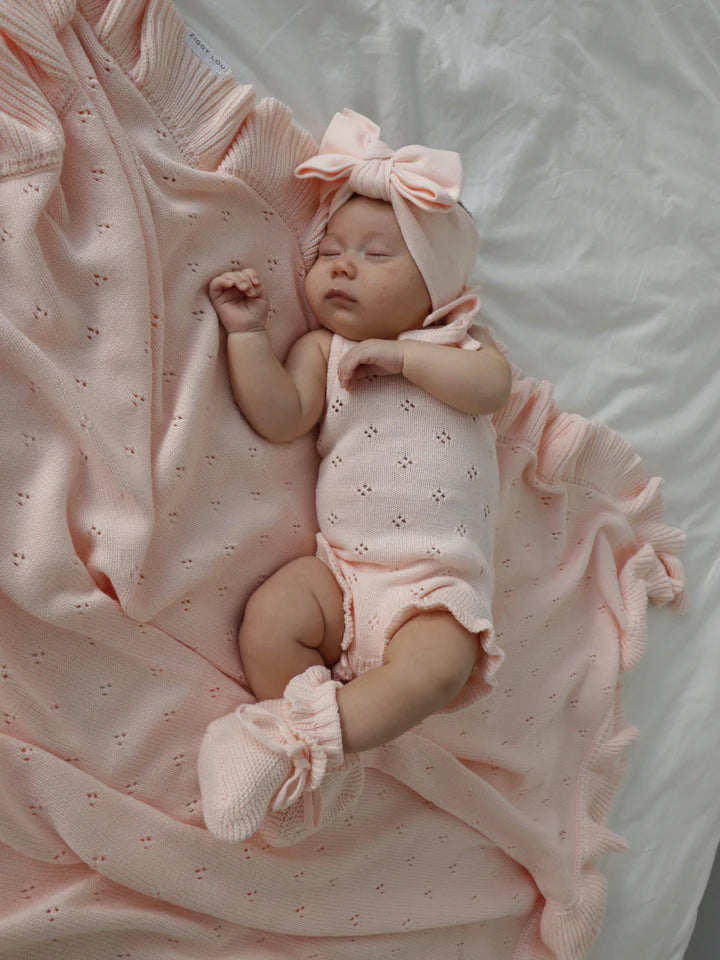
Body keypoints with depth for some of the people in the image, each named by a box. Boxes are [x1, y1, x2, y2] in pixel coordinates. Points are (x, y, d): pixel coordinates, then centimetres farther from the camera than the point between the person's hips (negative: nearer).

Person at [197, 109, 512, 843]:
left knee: (432, 670, -27)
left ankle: (302, 739, -16)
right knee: (268, 624, -22)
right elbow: (280, 418, -6)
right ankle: (315, 759, -5)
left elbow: (492, 386, -11)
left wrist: (399, 354, -13)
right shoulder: (322, 349, 11)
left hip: (439, 582, -1)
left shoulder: (456, 345, 11)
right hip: (339, 567, 2)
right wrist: (248, 333, -13)